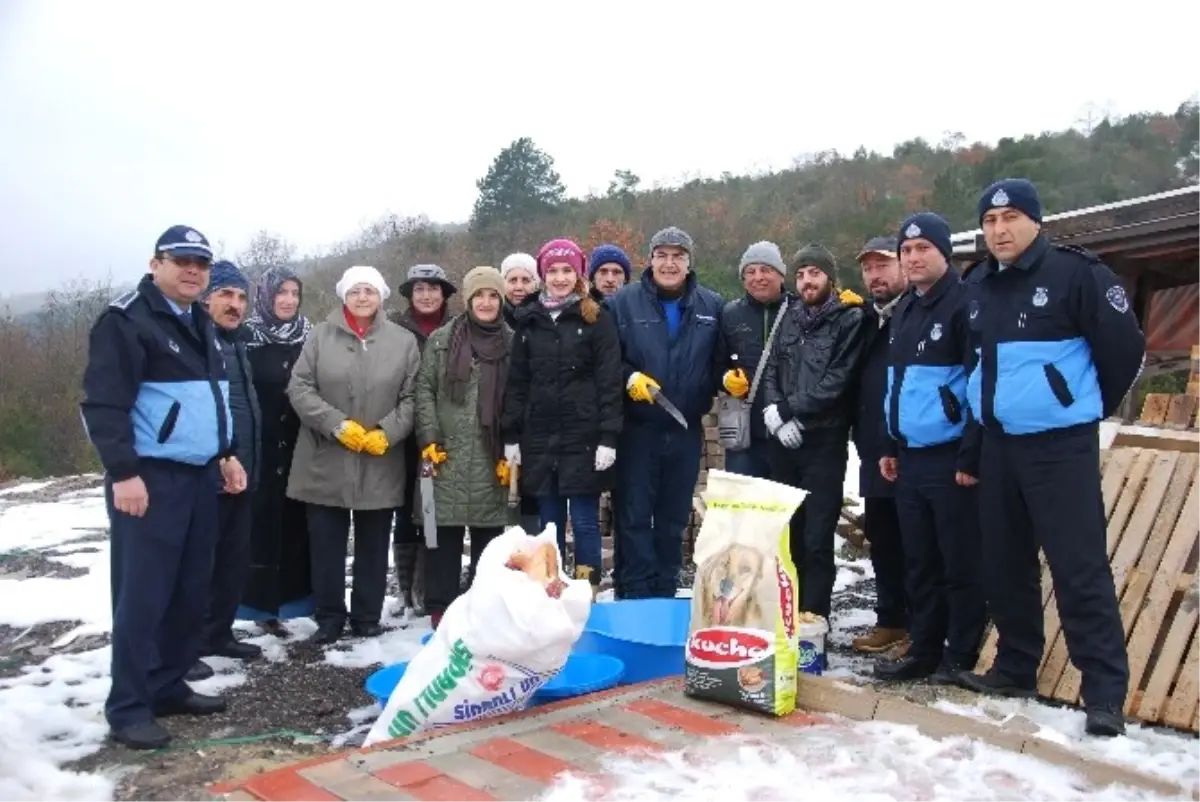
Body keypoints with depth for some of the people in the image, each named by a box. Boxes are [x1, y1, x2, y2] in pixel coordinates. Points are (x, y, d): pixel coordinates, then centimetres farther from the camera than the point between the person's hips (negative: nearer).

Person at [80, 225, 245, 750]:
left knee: (191, 592, 11)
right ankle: (128, 708, 4)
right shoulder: (126, 321, -9)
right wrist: (123, 472, -21)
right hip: (150, 478, -8)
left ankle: (168, 686, 23)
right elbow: (104, 404, -16)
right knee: (143, 595, -5)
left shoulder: (201, 325, 18)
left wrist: (226, 454, 19)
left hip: (200, 476, 9)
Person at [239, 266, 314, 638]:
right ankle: (262, 602, 8)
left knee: (294, 520, 7)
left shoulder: (309, 337, 7)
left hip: (299, 447, 3)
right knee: (262, 521, 0)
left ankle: (292, 596, 17)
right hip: (260, 445, -3)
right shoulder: (247, 338, -2)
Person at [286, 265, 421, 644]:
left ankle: (367, 616, 25)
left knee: (373, 545, 11)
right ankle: (329, 616, 21)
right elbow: (300, 388, -3)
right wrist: (337, 425, -14)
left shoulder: (404, 340, 3)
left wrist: (386, 433, -12)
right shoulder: (320, 336, 2)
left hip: (381, 465, 0)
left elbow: (412, 397, 1)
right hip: (326, 461, 0)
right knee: (326, 543, 7)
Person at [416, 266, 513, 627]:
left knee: (489, 533, 6)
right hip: (447, 454, 0)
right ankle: (441, 606, 13)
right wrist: (429, 439, -6)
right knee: (444, 532, 3)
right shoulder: (441, 340, 5)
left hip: (493, 457, 1)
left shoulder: (513, 343, 6)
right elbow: (424, 390, 4)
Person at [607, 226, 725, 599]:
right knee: (634, 515, 0)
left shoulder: (712, 306, 5)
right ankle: (634, 595, 9)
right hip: (637, 428, -3)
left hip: (686, 429, 3)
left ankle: (665, 593, 25)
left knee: (674, 517, 13)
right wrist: (628, 377, -19)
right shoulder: (623, 302, -2)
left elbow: (721, 360, 9)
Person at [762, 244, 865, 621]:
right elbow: (771, 372, 11)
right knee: (786, 533, 12)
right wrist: (776, 414, -7)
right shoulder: (789, 320, 15)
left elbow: (837, 382, -13)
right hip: (784, 441, 6)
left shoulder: (850, 319, -3)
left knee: (817, 540, -2)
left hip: (824, 442, -5)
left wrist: (788, 410, -12)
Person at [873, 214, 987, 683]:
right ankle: (924, 650, 24)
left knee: (960, 564, 1)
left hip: (950, 459, -8)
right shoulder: (904, 311, 17)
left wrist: (971, 457, -18)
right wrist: (889, 446, 18)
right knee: (918, 563, 14)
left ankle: (961, 657, 12)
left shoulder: (964, 305, -9)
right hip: (909, 458, 8)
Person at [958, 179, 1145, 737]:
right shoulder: (976, 286, 9)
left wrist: (1088, 408, 3)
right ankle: (1015, 668, 27)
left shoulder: (1075, 273, -9)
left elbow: (1125, 346, -6)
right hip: (997, 445, 6)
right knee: (1003, 565, 13)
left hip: (1061, 445, -6)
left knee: (1080, 568, -6)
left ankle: (1105, 692, 3)